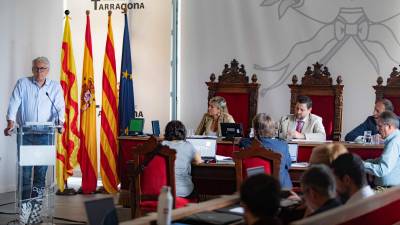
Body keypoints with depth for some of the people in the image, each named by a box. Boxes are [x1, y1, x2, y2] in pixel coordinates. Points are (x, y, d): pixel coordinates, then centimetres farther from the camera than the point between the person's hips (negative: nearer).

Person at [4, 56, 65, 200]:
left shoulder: (55, 87, 6)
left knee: (42, 167, 0)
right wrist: (10, 124, -20)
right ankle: (25, 199, 3)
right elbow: (14, 103, -6)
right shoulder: (22, 84, 3)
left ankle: (37, 197, 9)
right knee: (24, 166, -3)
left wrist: (59, 122, -24)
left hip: (45, 134, 0)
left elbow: (60, 106, -4)